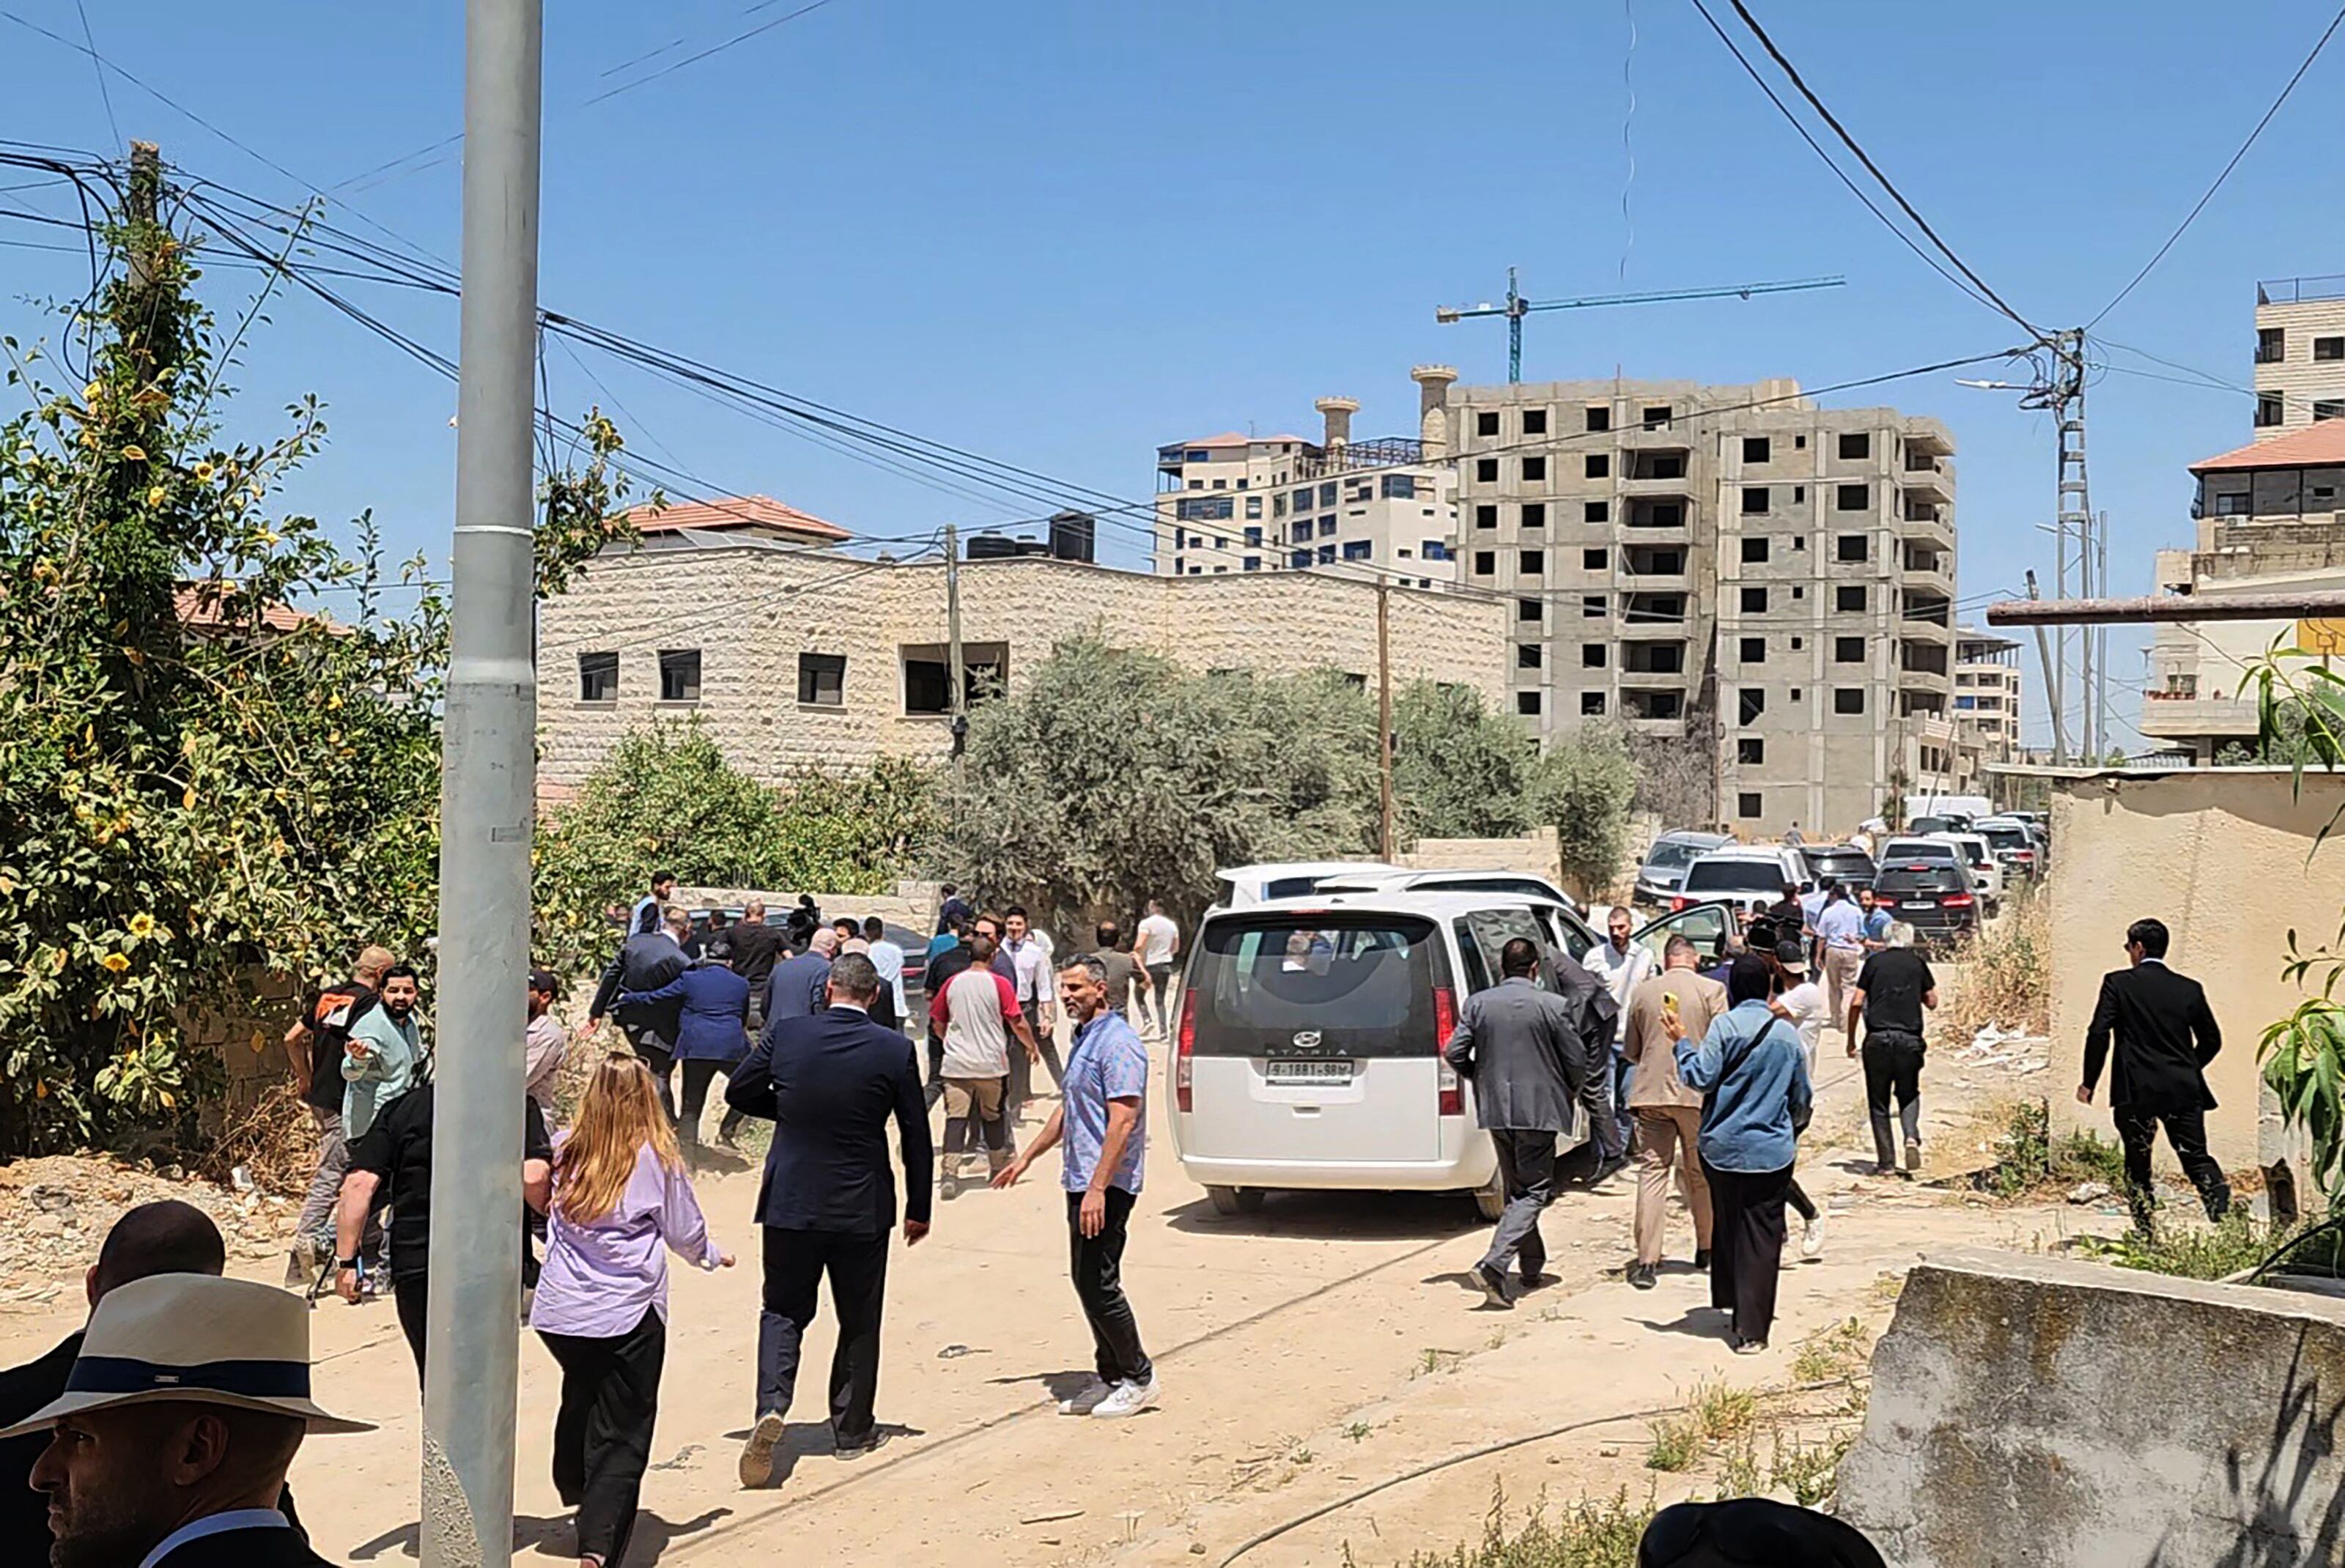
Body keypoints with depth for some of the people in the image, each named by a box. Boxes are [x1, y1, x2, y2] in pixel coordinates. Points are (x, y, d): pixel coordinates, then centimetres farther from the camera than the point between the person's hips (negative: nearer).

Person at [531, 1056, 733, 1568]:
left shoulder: (564, 1151, 0)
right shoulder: (657, 1158, -7)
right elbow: (685, 1234, 3)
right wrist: (713, 1254, 24)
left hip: (558, 1313, 4)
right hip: (628, 1315, -4)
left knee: (581, 1397, 28)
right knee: (621, 1437, -1)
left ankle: (578, 1495, 46)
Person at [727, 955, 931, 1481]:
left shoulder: (784, 1035, -6)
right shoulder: (894, 1050, -8)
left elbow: (738, 1093, 5)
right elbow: (916, 1136, -3)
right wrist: (918, 1209, 7)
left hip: (791, 1201, 1)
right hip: (863, 1206, -1)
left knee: (783, 1310, 12)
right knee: (859, 1321, 13)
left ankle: (771, 1405, -10)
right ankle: (852, 1429, 20)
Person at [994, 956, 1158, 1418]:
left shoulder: (1117, 1042, -15)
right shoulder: (1082, 1039, 17)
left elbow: (1123, 1121, -21)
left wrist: (1098, 1188, -25)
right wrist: (1027, 1158, 29)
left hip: (1106, 1184, -10)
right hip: (1080, 1180, 10)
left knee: (1097, 1284, -8)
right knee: (1086, 1281, 12)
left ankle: (1139, 1378, 4)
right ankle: (1110, 1376, 20)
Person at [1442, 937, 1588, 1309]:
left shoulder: (1477, 1003, 1)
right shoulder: (1553, 1006, -9)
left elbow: (1454, 1052, -2)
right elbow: (1577, 1061, -5)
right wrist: (1570, 1094, 15)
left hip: (1494, 1110, 4)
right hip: (1538, 1108, -4)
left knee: (1516, 1189, 18)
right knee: (1533, 1191, -1)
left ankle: (1533, 1268, 26)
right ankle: (1494, 1265, -17)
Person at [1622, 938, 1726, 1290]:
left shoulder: (1643, 992, 7)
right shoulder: (1711, 990, -1)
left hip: (1651, 1091, 1)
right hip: (1698, 1092, -1)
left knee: (1652, 1171, 0)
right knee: (1701, 1173, 13)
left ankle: (1647, 1261, -7)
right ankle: (1706, 1248, 28)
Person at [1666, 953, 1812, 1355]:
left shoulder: (1724, 1026, -9)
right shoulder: (1786, 1034, 2)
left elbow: (1701, 1078, -12)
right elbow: (1802, 1098, 12)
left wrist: (1683, 1042, 2)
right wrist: (1789, 1129, 31)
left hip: (1722, 1148, -1)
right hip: (1771, 1151, 1)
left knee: (1726, 1229, 17)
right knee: (1760, 1238, 2)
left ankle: (1731, 1310, 28)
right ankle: (1751, 1329, -2)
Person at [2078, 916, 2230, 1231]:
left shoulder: (2118, 983, -3)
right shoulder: (2190, 989, 8)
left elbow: (2099, 1034, -9)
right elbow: (2212, 1040, 13)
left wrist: (2089, 1082, -1)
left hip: (2136, 1090, -3)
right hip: (2184, 1090, 3)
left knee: (2138, 1164, 8)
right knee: (2197, 1158, 3)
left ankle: (2145, 1233, 7)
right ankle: (2224, 1216, -16)